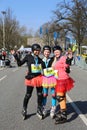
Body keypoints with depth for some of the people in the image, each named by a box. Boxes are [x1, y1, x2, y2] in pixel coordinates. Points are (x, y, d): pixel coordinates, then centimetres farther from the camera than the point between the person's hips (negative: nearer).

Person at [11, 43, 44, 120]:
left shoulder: (40, 59, 9)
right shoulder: (28, 57, 0)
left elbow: (43, 68, 9)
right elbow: (20, 63, 2)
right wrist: (16, 56, -7)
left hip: (39, 78, 3)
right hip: (30, 78, -3)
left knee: (40, 95, 8)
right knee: (28, 95, 5)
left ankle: (39, 110, 24)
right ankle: (24, 110, 22)